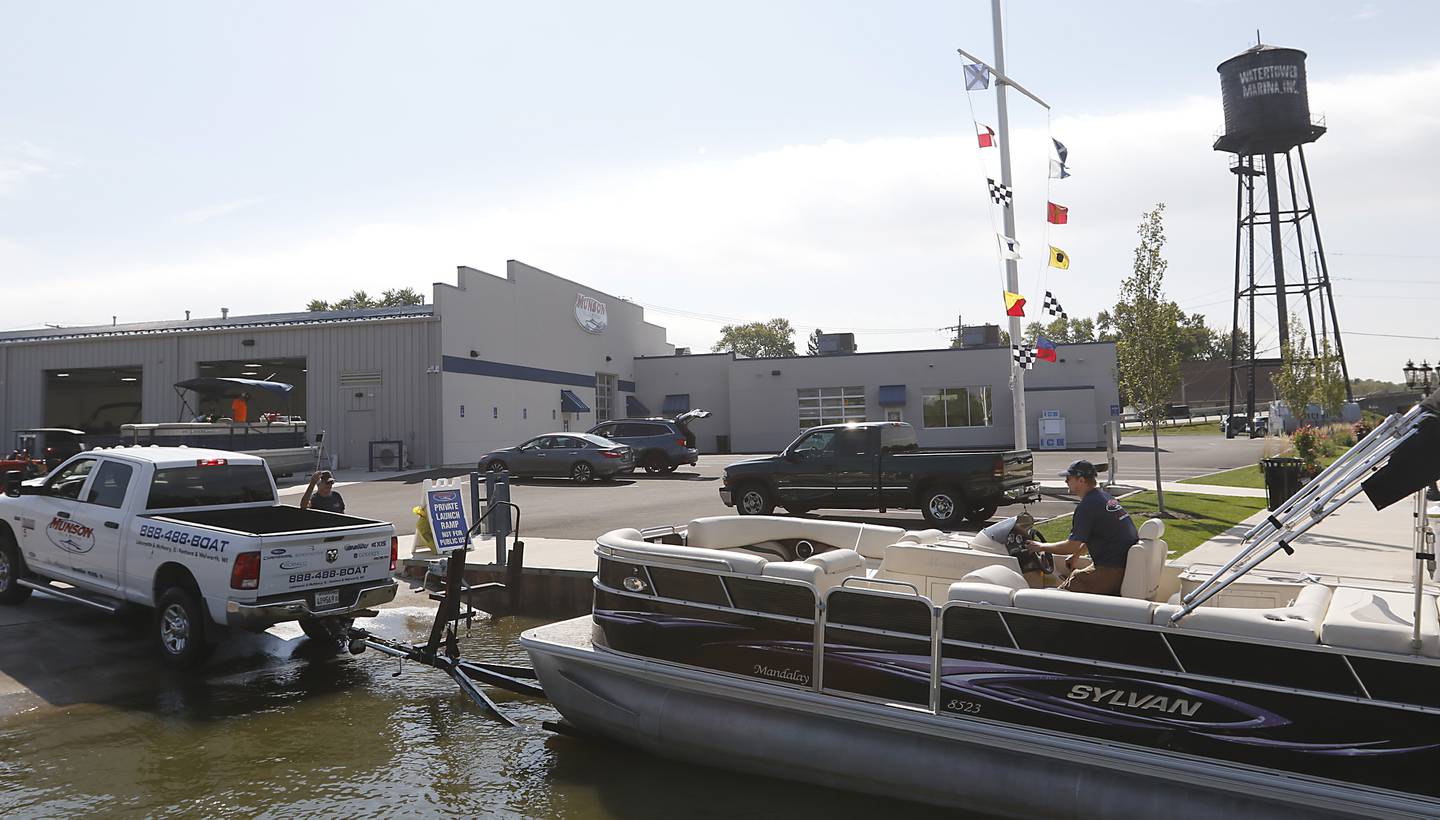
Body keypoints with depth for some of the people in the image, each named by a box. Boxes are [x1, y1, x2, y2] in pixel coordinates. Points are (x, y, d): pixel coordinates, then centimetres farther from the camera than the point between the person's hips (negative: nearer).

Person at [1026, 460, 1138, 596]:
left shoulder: (1086, 506, -16)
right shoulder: (1107, 497, 14)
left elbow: (1072, 545, -15)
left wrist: (1042, 547, -3)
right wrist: (1075, 555, 28)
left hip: (1113, 570, -10)